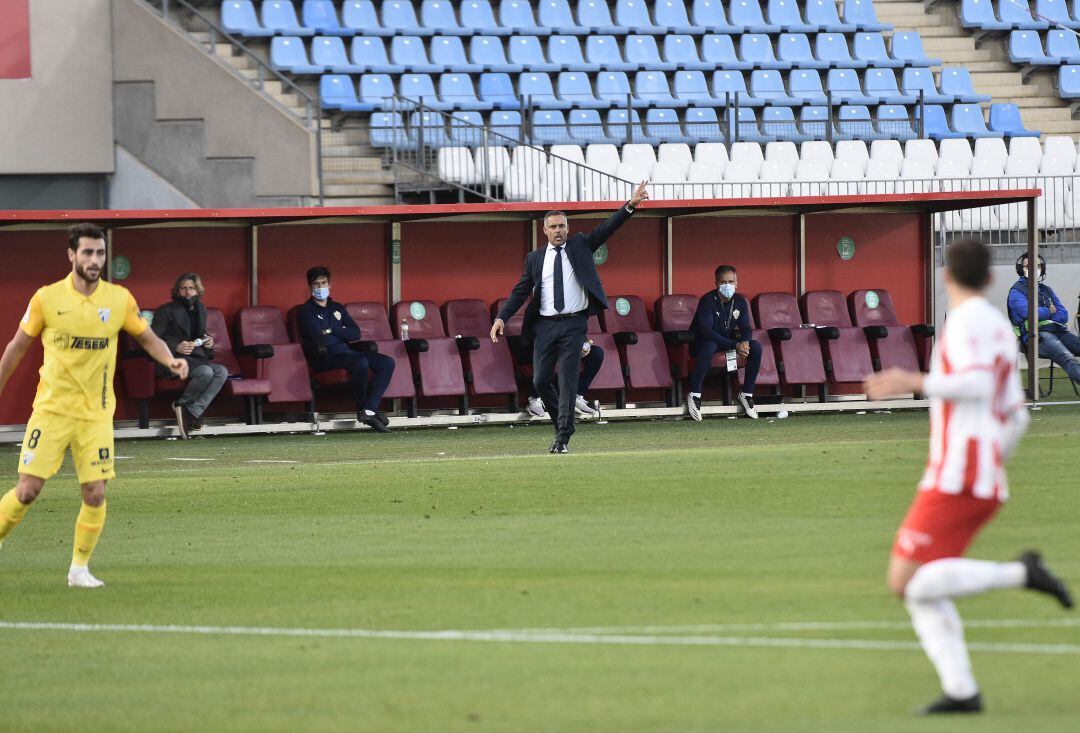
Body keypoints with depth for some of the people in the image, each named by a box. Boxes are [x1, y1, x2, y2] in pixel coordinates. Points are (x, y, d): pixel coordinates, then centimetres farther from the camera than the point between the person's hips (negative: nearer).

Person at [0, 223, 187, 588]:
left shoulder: (119, 299, -1)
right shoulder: (47, 298, -4)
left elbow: (148, 338, 10)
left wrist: (170, 360, -11)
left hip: (96, 413, 2)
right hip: (52, 407, -2)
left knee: (95, 493, -6)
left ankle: (79, 568, 10)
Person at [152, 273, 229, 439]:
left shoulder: (200, 310, 20)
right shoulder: (166, 311, 0)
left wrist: (208, 341, 9)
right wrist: (176, 347, -20)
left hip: (197, 358, 7)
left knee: (222, 372, -22)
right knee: (206, 372, -33)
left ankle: (193, 411, -24)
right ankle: (183, 405, -11)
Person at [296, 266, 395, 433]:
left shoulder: (337, 308, 23)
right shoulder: (306, 311, 2)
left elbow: (356, 334, 10)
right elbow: (319, 339, -14)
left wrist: (333, 331, -3)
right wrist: (343, 335, -4)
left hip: (345, 353, 8)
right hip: (325, 358, -8)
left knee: (387, 363, -10)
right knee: (361, 363, -35)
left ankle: (369, 410, -23)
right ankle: (362, 409, -18)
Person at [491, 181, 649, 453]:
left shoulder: (579, 246, 8)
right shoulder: (535, 258, 11)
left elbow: (608, 228, -1)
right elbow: (520, 291, 8)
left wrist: (630, 206, -15)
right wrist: (502, 318, -3)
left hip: (573, 325, -2)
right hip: (545, 326, 2)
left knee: (568, 380, -7)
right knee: (541, 380, 1)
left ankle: (563, 438, -5)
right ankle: (563, 424, 23)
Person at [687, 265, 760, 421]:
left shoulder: (740, 301, -1)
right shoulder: (707, 301, -20)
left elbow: (745, 328, 1)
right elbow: (706, 331, -28)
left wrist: (744, 342, -25)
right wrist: (735, 346, -34)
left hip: (728, 341, 6)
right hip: (702, 342, -6)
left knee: (756, 347, -17)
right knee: (709, 347, -41)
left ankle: (746, 393, -4)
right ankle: (694, 395, -30)